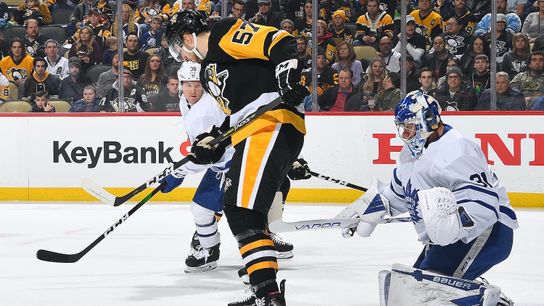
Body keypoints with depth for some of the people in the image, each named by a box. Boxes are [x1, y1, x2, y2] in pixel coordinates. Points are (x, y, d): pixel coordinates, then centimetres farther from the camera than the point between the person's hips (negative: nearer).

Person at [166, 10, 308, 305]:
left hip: (274, 125, -11)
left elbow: (280, 41, -12)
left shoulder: (225, 34, -1)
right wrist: (212, 142, 18)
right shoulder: (209, 72, 29)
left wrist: (288, 77, -26)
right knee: (238, 208, 18)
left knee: (242, 210, -20)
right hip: (254, 135, 11)